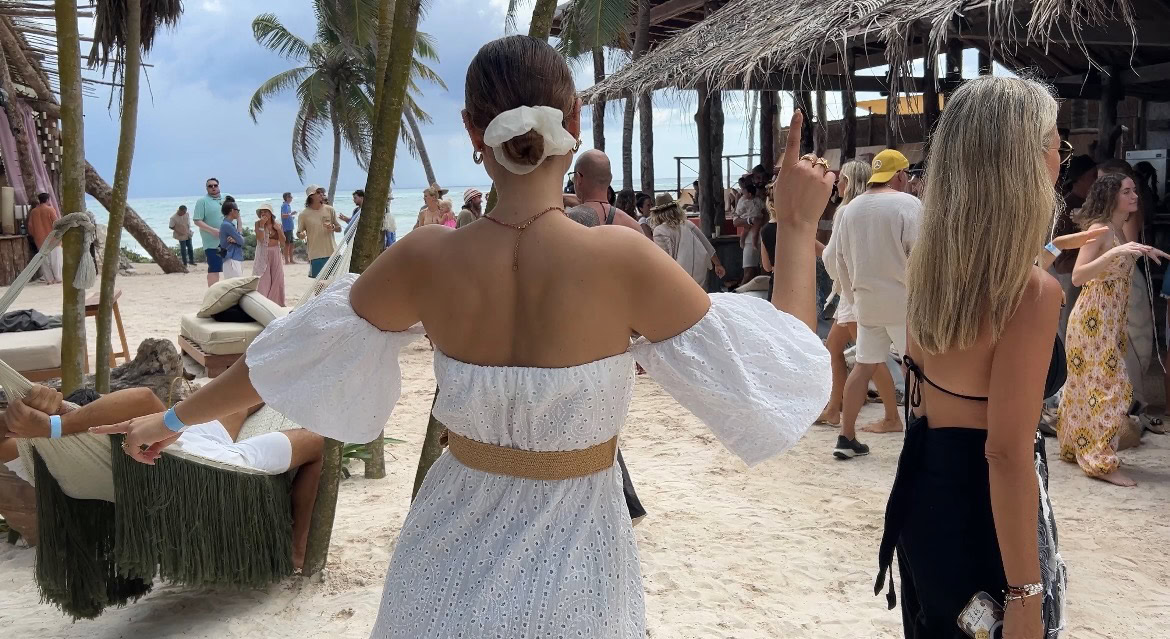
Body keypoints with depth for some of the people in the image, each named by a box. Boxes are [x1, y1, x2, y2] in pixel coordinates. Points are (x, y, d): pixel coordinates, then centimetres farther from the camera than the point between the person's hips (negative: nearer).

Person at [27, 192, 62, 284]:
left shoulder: (33, 211, 5)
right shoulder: (50, 209, -9)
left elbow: (30, 226, 9)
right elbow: (57, 223, -11)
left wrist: (34, 235, 21)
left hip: (40, 240, 4)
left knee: (44, 260, 8)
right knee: (56, 259, 1)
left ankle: (49, 279, 7)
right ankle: (58, 278, 2)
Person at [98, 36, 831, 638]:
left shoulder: (427, 259, -13)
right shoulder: (619, 258, -21)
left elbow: (289, 352, 1)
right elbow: (780, 372, -13)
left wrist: (175, 418, 18)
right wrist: (799, 224, -3)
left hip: (455, 543, 2)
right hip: (571, 551, -2)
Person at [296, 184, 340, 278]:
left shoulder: (330, 210, 4)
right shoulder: (304, 214, -3)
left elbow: (339, 228, 10)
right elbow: (299, 233, 3)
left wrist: (333, 228, -12)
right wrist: (301, 235, -20)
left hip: (333, 252, 3)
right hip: (316, 255, -2)